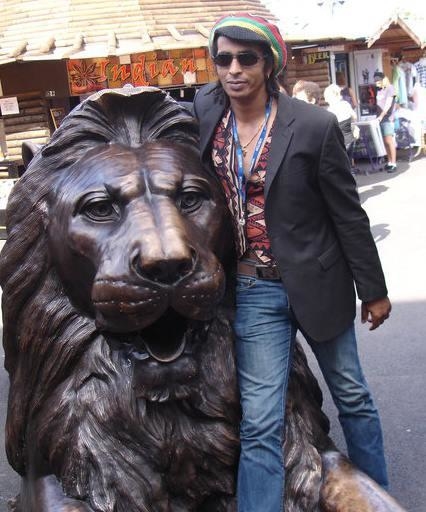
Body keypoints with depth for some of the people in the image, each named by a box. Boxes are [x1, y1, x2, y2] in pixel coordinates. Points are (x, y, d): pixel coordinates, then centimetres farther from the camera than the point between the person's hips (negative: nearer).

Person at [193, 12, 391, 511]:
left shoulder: (315, 125, -13)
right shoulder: (203, 112, -4)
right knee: (259, 425, 0)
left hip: (318, 283, -1)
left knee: (352, 396, 18)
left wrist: (373, 290, -1)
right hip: (254, 292, 1)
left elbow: (347, 213, -7)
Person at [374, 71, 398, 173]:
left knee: (389, 141, -9)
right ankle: (389, 162, 14)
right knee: (385, 142, 8)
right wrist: (377, 117, 11)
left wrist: (381, 116, -27)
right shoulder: (378, 89, 14)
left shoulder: (390, 89, -7)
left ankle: (393, 164, -6)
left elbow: (388, 104, -18)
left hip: (387, 119, -7)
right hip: (379, 120, 7)